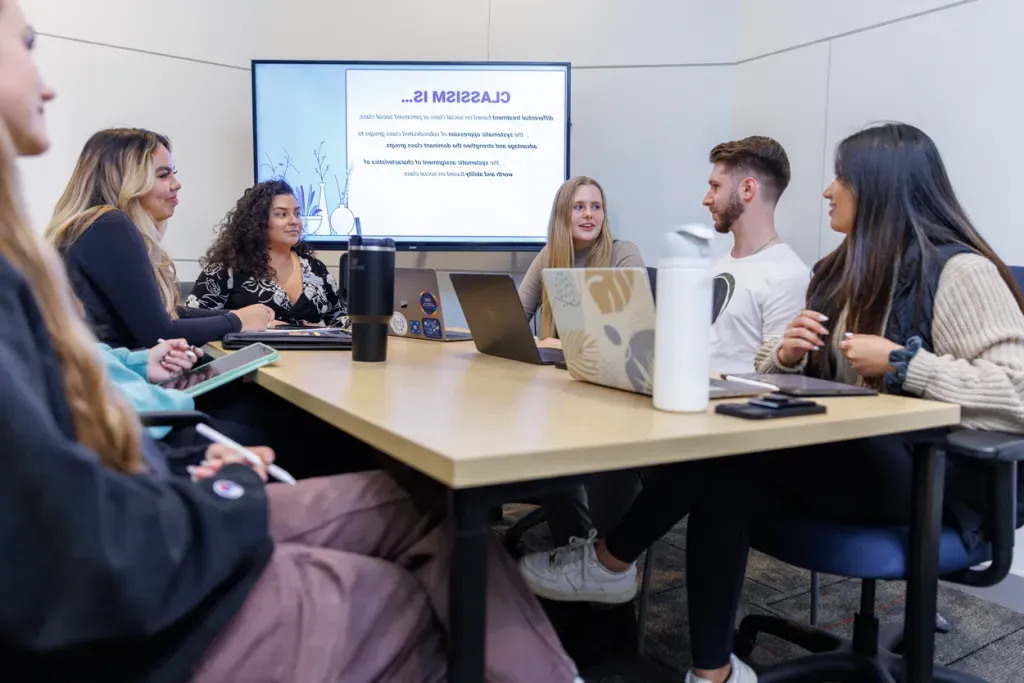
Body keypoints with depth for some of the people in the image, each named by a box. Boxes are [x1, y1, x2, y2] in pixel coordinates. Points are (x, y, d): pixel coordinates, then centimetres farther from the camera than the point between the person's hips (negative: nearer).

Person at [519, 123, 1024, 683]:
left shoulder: (959, 271, -9)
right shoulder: (842, 271, 14)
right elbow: (773, 369, 13)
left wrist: (901, 363, -22)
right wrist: (786, 354, -9)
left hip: (930, 473, -7)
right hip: (849, 457, 7)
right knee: (722, 480, -22)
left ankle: (612, 561, -8)